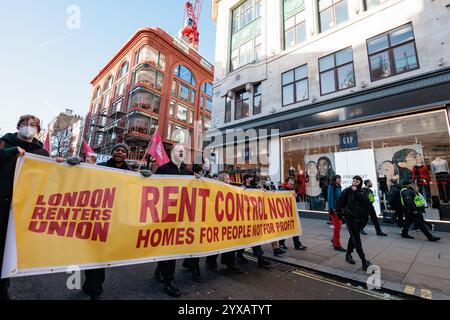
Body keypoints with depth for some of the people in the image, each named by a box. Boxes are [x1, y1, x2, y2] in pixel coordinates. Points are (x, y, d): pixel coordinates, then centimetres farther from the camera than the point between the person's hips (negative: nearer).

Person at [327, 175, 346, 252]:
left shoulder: (339, 187, 13)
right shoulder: (331, 187, -9)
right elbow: (330, 198, -15)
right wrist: (331, 209, -19)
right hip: (334, 209, -7)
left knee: (339, 225, 14)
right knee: (337, 226, -3)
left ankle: (334, 240, 33)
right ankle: (337, 245, 6)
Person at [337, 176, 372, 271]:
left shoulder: (363, 192, 3)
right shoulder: (347, 191, -6)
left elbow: (367, 203, -15)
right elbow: (340, 202, -2)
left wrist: (356, 192, -20)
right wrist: (341, 211, -4)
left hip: (360, 218, 4)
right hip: (350, 217, -4)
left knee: (354, 237, 16)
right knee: (356, 239, -8)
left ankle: (348, 255, 33)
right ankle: (364, 262, -5)